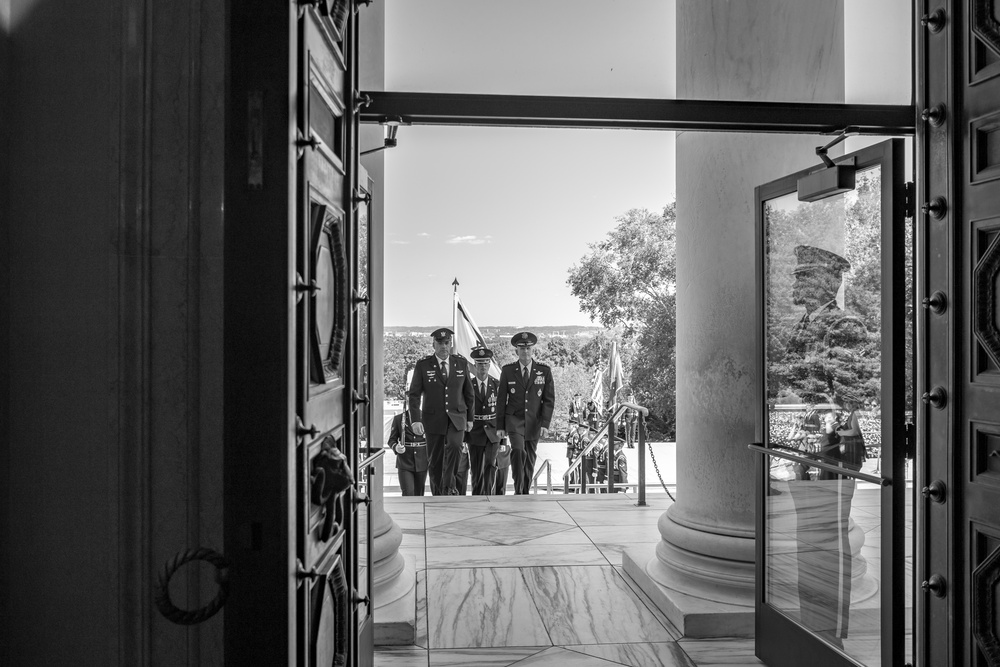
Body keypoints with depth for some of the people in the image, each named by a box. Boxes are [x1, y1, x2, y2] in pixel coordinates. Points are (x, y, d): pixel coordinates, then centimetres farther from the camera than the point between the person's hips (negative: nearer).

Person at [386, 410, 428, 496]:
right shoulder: (398, 419, 1)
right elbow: (391, 440, 3)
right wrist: (396, 448, -18)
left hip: (422, 463, 2)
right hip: (405, 463, -2)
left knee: (419, 494, 8)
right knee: (408, 493, -13)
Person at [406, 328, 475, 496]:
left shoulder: (462, 363, 5)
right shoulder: (423, 365, -1)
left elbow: (469, 393, 13)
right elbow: (413, 395, -4)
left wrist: (470, 418, 12)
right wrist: (416, 420, -14)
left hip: (456, 416, 0)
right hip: (433, 418, 0)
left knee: (455, 446, -26)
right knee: (434, 460, 4)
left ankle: (448, 487, -11)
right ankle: (438, 495, 20)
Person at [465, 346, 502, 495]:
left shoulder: (497, 386, 3)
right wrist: (462, 437, -1)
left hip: (492, 433, 0)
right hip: (474, 434, 0)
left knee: (490, 466, -12)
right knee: (476, 471, 6)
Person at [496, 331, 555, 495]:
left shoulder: (544, 371, 1)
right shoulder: (507, 370, 0)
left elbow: (549, 400, 0)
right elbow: (501, 400, 3)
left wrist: (545, 424, -10)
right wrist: (500, 426, -1)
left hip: (534, 421, 2)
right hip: (514, 419, -2)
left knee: (529, 459, 8)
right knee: (518, 451, -23)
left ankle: (525, 493, 22)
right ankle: (518, 490, -14)